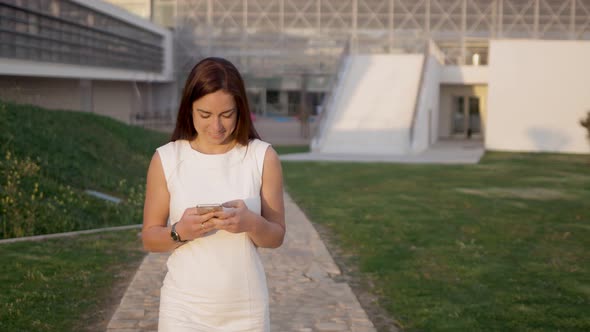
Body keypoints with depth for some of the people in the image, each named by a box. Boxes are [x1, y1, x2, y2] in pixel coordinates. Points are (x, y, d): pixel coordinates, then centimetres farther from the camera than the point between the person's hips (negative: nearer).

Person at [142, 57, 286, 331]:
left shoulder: (263, 157, -4)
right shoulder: (166, 159, -4)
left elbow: (276, 236, 0)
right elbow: (149, 238, 1)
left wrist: (251, 223, -21)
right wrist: (179, 231, -20)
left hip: (245, 309, 1)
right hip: (184, 309, 0)